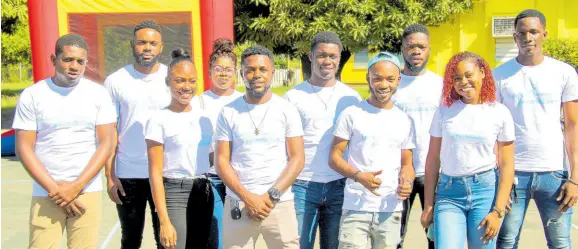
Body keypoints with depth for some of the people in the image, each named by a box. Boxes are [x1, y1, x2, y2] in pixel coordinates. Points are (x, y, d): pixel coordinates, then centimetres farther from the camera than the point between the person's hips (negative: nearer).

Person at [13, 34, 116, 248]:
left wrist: (76, 187, -9)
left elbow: (106, 144, -1)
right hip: (46, 194, 0)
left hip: (87, 191, 1)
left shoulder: (98, 94, 2)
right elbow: (24, 148, -2)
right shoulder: (31, 96, 0)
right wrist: (55, 189, -9)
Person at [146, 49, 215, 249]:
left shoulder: (202, 117, 8)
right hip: (174, 194, -5)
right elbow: (155, 173, -11)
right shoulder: (159, 120, -8)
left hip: (203, 193, 6)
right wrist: (164, 221, -16)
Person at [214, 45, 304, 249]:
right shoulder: (229, 112, 4)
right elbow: (221, 160, 1)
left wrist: (272, 195, -10)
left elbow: (297, 159, 0)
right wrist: (247, 197, -9)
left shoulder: (287, 110, 3)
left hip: (280, 204, 0)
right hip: (238, 204, 1)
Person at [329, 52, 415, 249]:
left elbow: (406, 164, 13)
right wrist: (358, 176, -20)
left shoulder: (405, 121, 10)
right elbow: (334, 158, -3)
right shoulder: (351, 114, -1)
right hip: (356, 207, -3)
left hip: (391, 209, 4)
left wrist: (407, 182, -10)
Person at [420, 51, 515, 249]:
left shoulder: (500, 113, 1)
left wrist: (498, 211, -6)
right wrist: (428, 205, 4)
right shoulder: (445, 110, 4)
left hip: (485, 189, 0)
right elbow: (433, 159, 6)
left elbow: (507, 165, 1)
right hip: (448, 191, 0)